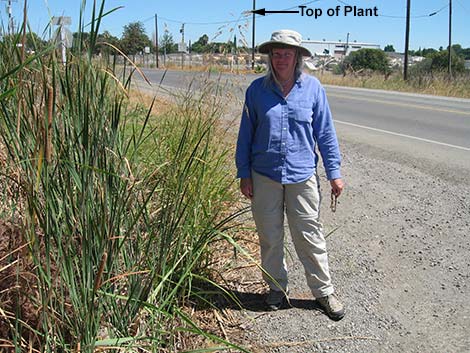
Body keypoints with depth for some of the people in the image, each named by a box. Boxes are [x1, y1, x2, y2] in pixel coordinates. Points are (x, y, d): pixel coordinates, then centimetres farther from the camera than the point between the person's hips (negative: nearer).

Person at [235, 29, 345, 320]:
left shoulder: (312, 87, -1)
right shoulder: (257, 89, 0)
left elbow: (325, 132, 4)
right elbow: (246, 133, 5)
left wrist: (334, 172, 2)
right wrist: (244, 173, 2)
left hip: (302, 176, -1)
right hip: (264, 176, 1)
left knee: (310, 237, 6)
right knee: (270, 237, 12)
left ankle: (324, 291, 23)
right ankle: (277, 287, 31)